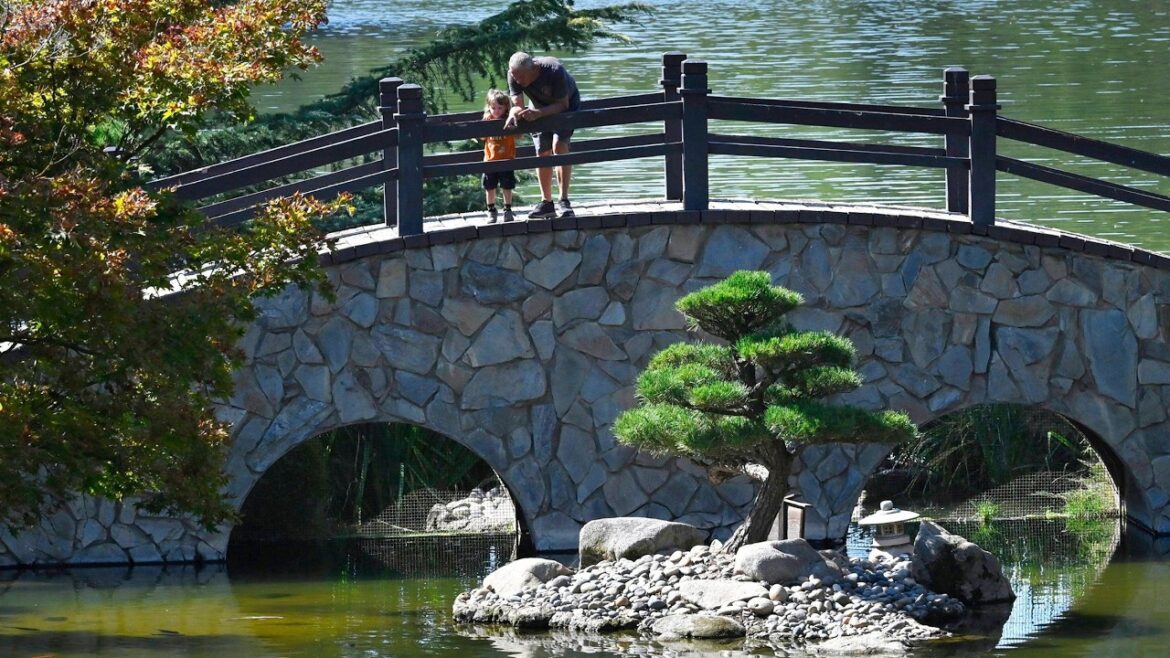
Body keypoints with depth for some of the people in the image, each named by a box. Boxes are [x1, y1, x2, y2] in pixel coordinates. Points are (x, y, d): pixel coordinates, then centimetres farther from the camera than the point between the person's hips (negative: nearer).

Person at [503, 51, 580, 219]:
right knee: (542, 152, 0)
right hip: (541, 108, 5)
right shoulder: (514, 75, -25)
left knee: (559, 144, -23)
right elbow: (517, 104, -23)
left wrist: (538, 113, -49)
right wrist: (514, 113, -48)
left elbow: (562, 104, -34)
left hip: (567, 104, -5)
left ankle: (564, 201, -24)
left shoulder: (555, 71, -39)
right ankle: (546, 203, 11)